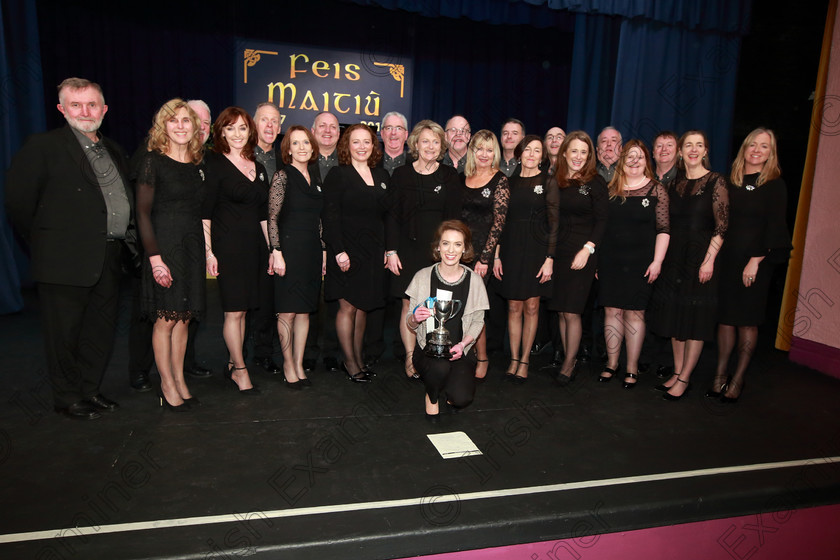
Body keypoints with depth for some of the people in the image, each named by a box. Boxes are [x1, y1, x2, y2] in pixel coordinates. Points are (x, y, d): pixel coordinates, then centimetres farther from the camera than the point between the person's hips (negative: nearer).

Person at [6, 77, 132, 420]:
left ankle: (89, 391, 30)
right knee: (65, 334, 6)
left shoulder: (114, 151, 15)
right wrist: (46, 242, -3)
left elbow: (126, 201, 20)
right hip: (67, 261, -6)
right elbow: (17, 203, -8)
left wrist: (125, 238, 8)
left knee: (102, 331, 14)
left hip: (109, 260, 6)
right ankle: (68, 399, 22)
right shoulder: (43, 146, -5)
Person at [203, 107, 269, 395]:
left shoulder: (259, 168, 15)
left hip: (254, 246, 6)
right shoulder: (215, 165, -3)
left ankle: (232, 366, 21)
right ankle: (240, 371, 9)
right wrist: (208, 251, -13)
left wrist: (269, 248, 13)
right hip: (228, 246, -6)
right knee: (234, 311, -3)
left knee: (242, 310, 10)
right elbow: (205, 213, -7)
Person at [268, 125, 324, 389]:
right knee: (287, 311, 1)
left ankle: (299, 365, 18)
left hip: (312, 252, 6)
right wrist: (277, 253, -14)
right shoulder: (282, 176, -4)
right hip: (289, 249, -6)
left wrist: (323, 252, 14)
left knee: (304, 310, 9)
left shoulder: (316, 179, 14)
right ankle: (288, 364, 15)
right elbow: (272, 219, -8)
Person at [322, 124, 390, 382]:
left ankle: (359, 358, 22)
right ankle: (350, 362, 13)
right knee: (348, 306, 0)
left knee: (363, 306, 11)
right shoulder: (338, 175, -3)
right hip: (347, 251, -5)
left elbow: (387, 216, 14)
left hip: (374, 252, 5)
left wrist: (388, 249, 8)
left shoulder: (382, 176, 13)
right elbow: (331, 217, -9)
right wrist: (339, 251, -16)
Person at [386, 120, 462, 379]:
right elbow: (393, 216, 2)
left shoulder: (450, 176, 7)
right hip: (409, 249, 0)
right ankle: (410, 358, 14)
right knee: (409, 305, 1)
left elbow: (454, 216, 8)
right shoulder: (401, 175, 4)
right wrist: (392, 251, -4)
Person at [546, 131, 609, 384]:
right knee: (562, 310, 7)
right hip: (558, 251, 4)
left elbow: (601, 221, -3)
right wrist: (549, 254, 3)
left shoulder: (595, 182, -1)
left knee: (571, 312, -4)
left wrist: (587, 249, -13)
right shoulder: (555, 181, 9)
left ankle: (569, 364, 10)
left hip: (582, 253, -4)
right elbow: (551, 218, 10)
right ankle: (568, 360, 19)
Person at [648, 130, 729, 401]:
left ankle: (684, 378, 10)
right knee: (674, 317, 9)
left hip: (700, 258, -5)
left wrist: (709, 259, -17)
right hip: (674, 258, 5)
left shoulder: (716, 181, -5)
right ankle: (677, 372, 21)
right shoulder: (675, 182, 10)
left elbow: (722, 226, -9)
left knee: (695, 320, 1)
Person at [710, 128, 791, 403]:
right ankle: (720, 376, 14)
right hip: (726, 258, 3)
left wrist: (756, 260, -14)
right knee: (725, 318, 5)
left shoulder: (775, 185, -1)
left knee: (747, 320, 3)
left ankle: (738, 380, 13)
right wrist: (714, 256, 0)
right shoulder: (730, 183, 9)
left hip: (755, 261, -3)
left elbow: (775, 227, -6)